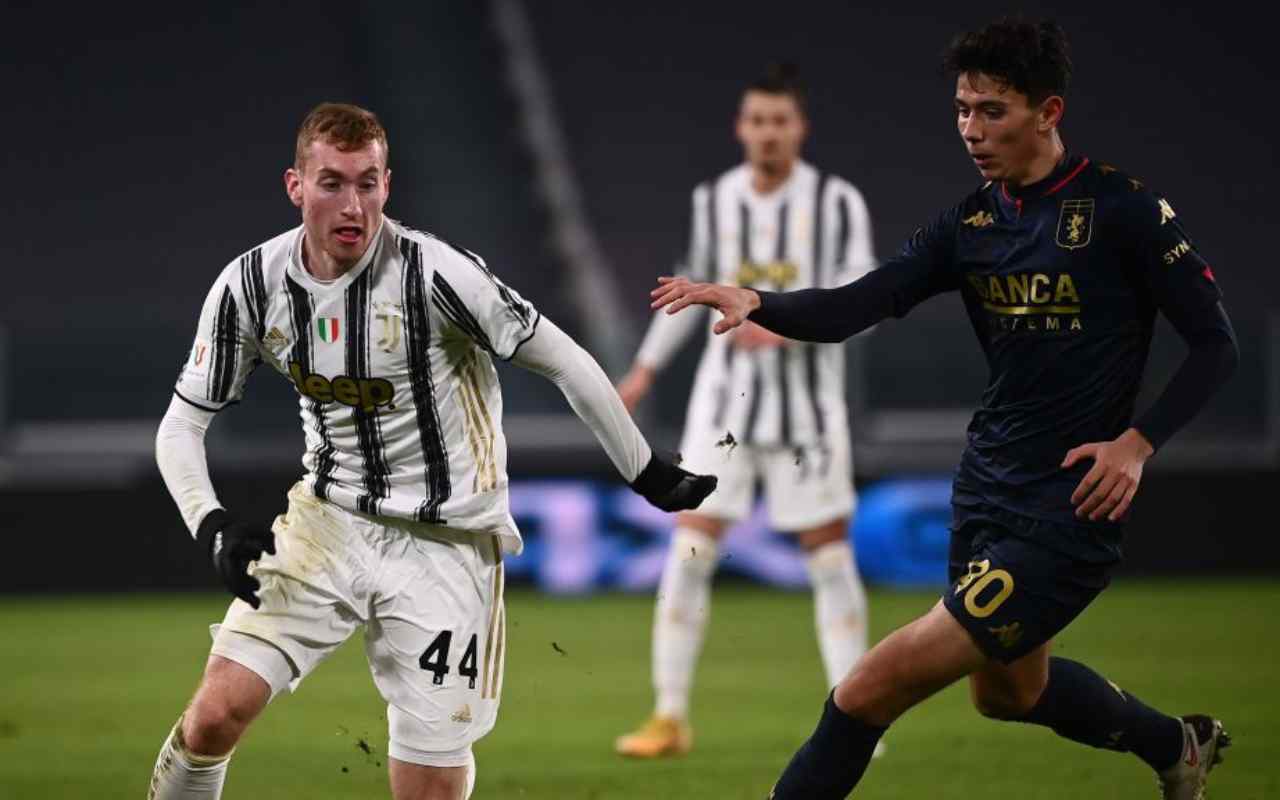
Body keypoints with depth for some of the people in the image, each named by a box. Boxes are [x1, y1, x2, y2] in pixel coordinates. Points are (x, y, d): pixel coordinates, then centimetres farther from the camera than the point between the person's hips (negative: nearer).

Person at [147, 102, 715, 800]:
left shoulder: (435, 273, -20)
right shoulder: (250, 286, -7)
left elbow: (566, 364, -10)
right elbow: (181, 426, 3)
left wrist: (649, 477, -2)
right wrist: (214, 528, -15)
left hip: (445, 542, -3)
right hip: (329, 523, 3)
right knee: (218, 711, -12)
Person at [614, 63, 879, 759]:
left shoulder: (836, 202, -6)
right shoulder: (713, 199, 4)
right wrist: (647, 367, 21)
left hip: (807, 401, -2)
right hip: (726, 397, 2)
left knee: (829, 557, 0)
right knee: (689, 549, -6)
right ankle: (670, 717, -1)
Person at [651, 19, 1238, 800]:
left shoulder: (1122, 209, -13)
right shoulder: (971, 221, 4)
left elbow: (1216, 345, -7)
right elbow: (852, 308, -7)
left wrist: (1139, 442, -19)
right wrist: (755, 302, -26)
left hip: (1067, 511, -8)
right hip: (985, 491, 8)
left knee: (875, 687, -14)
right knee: (1009, 691, 29)